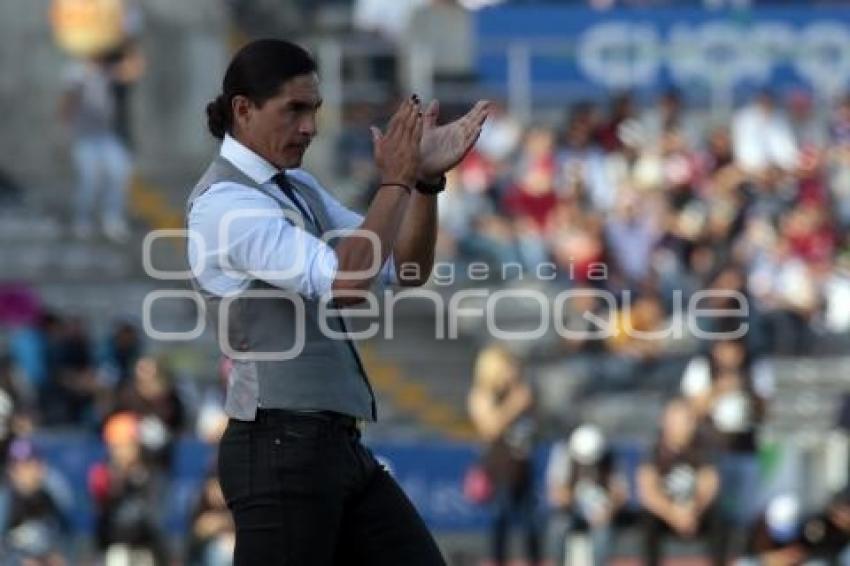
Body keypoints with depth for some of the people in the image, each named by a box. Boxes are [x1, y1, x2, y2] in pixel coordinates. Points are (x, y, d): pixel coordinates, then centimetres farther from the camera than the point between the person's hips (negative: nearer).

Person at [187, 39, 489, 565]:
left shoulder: (300, 189, 16)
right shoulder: (224, 204, -14)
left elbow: (408, 269, 12)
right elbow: (344, 283, -25)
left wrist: (428, 177, -2)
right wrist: (396, 181, -19)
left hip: (336, 447, 9)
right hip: (281, 451, -9)